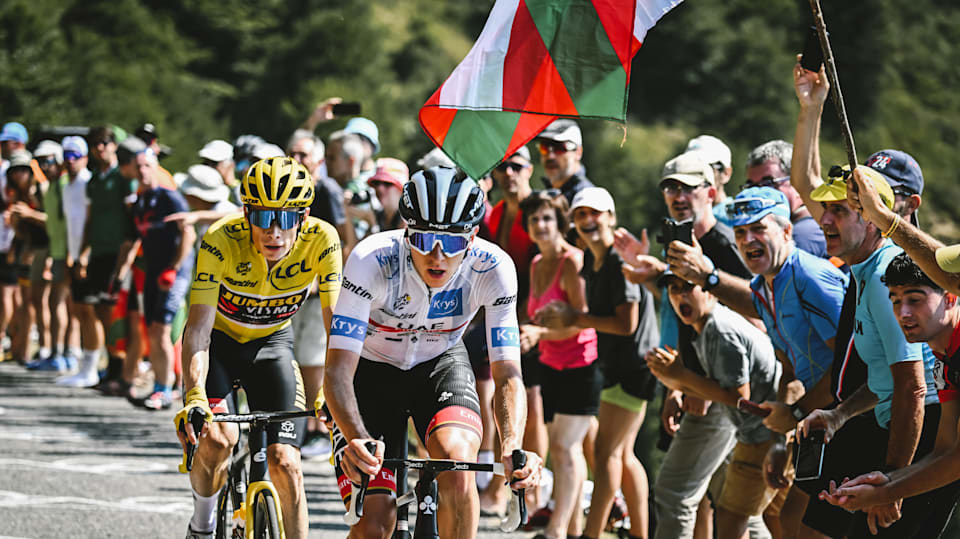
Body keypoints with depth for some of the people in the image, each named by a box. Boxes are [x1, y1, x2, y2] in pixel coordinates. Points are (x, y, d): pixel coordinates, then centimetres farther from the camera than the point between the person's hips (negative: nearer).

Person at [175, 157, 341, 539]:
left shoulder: (321, 241, -27)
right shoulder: (221, 241, -32)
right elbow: (198, 328, -36)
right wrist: (194, 398, -50)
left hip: (271, 342, 2)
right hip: (218, 339, -2)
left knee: (285, 464, -12)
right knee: (217, 438, -25)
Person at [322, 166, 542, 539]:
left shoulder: (493, 268, -28)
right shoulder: (371, 260, -33)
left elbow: (507, 375, -28)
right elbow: (338, 371, -37)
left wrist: (512, 448, -47)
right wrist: (357, 440, -55)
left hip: (441, 364, 1)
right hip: (372, 370, -1)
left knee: (457, 460, -31)